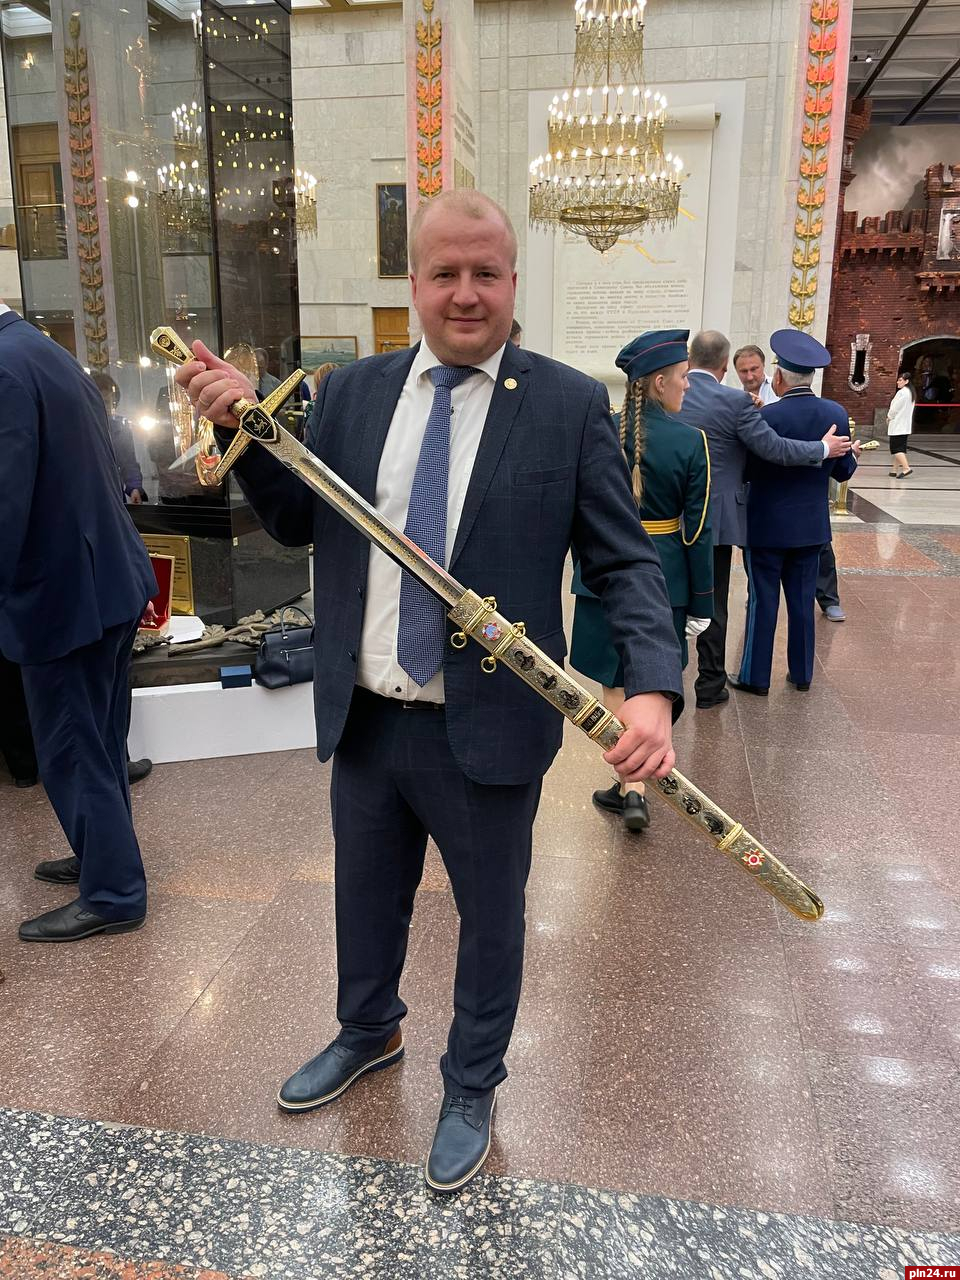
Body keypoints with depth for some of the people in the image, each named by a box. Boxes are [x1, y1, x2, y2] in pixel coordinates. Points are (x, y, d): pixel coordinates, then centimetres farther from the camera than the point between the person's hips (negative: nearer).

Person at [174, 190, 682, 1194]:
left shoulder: (569, 405, -8)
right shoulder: (352, 392, 3)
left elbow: (622, 561, -10)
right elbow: (298, 521, 8)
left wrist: (652, 686, -25)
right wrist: (243, 428, -9)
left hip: (487, 730, -3)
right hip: (363, 721, 4)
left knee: (489, 918, 17)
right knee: (365, 899, 25)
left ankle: (470, 1089, 44)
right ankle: (367, 1033, 55)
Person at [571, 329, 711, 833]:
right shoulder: (690, 442, -10)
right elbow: (697, 530, -8)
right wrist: (700, 603, -1)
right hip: (664, 574, 0)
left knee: (615, 683, 9)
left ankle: (631, 789, 8)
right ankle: (630, 785, 25)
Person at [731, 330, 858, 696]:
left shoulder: (767, 417, -19)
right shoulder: (837, 414, -3)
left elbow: (748, 471, -13)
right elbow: (843, 471, 4)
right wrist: (851, 456, 26)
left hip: (767, 526, -5)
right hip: (812, 527, 5)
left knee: (762, 601, 5)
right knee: (802, 600, 15)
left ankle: (756, 677, 13)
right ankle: (801, 674, 25)